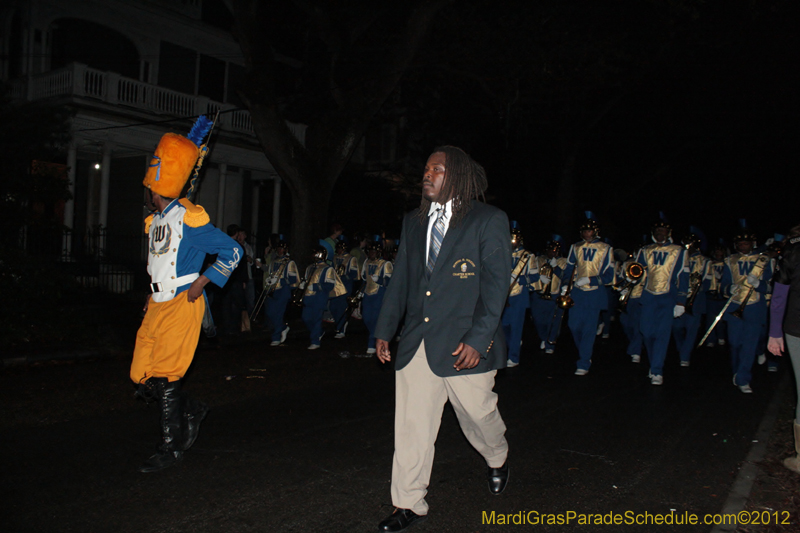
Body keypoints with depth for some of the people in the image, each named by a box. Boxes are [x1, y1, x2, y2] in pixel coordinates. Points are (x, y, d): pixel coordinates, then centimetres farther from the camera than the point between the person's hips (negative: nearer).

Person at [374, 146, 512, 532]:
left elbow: (496, 285, -9)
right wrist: (384, 330, 12)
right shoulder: (413, 222, 11)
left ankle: (498, 460, 46)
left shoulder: (489, 221, -4)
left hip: (464, 345, -4)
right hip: (416, 343, 4)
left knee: (477, 414, 12)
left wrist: (478, 339, -17)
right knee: (411, 426, 6)